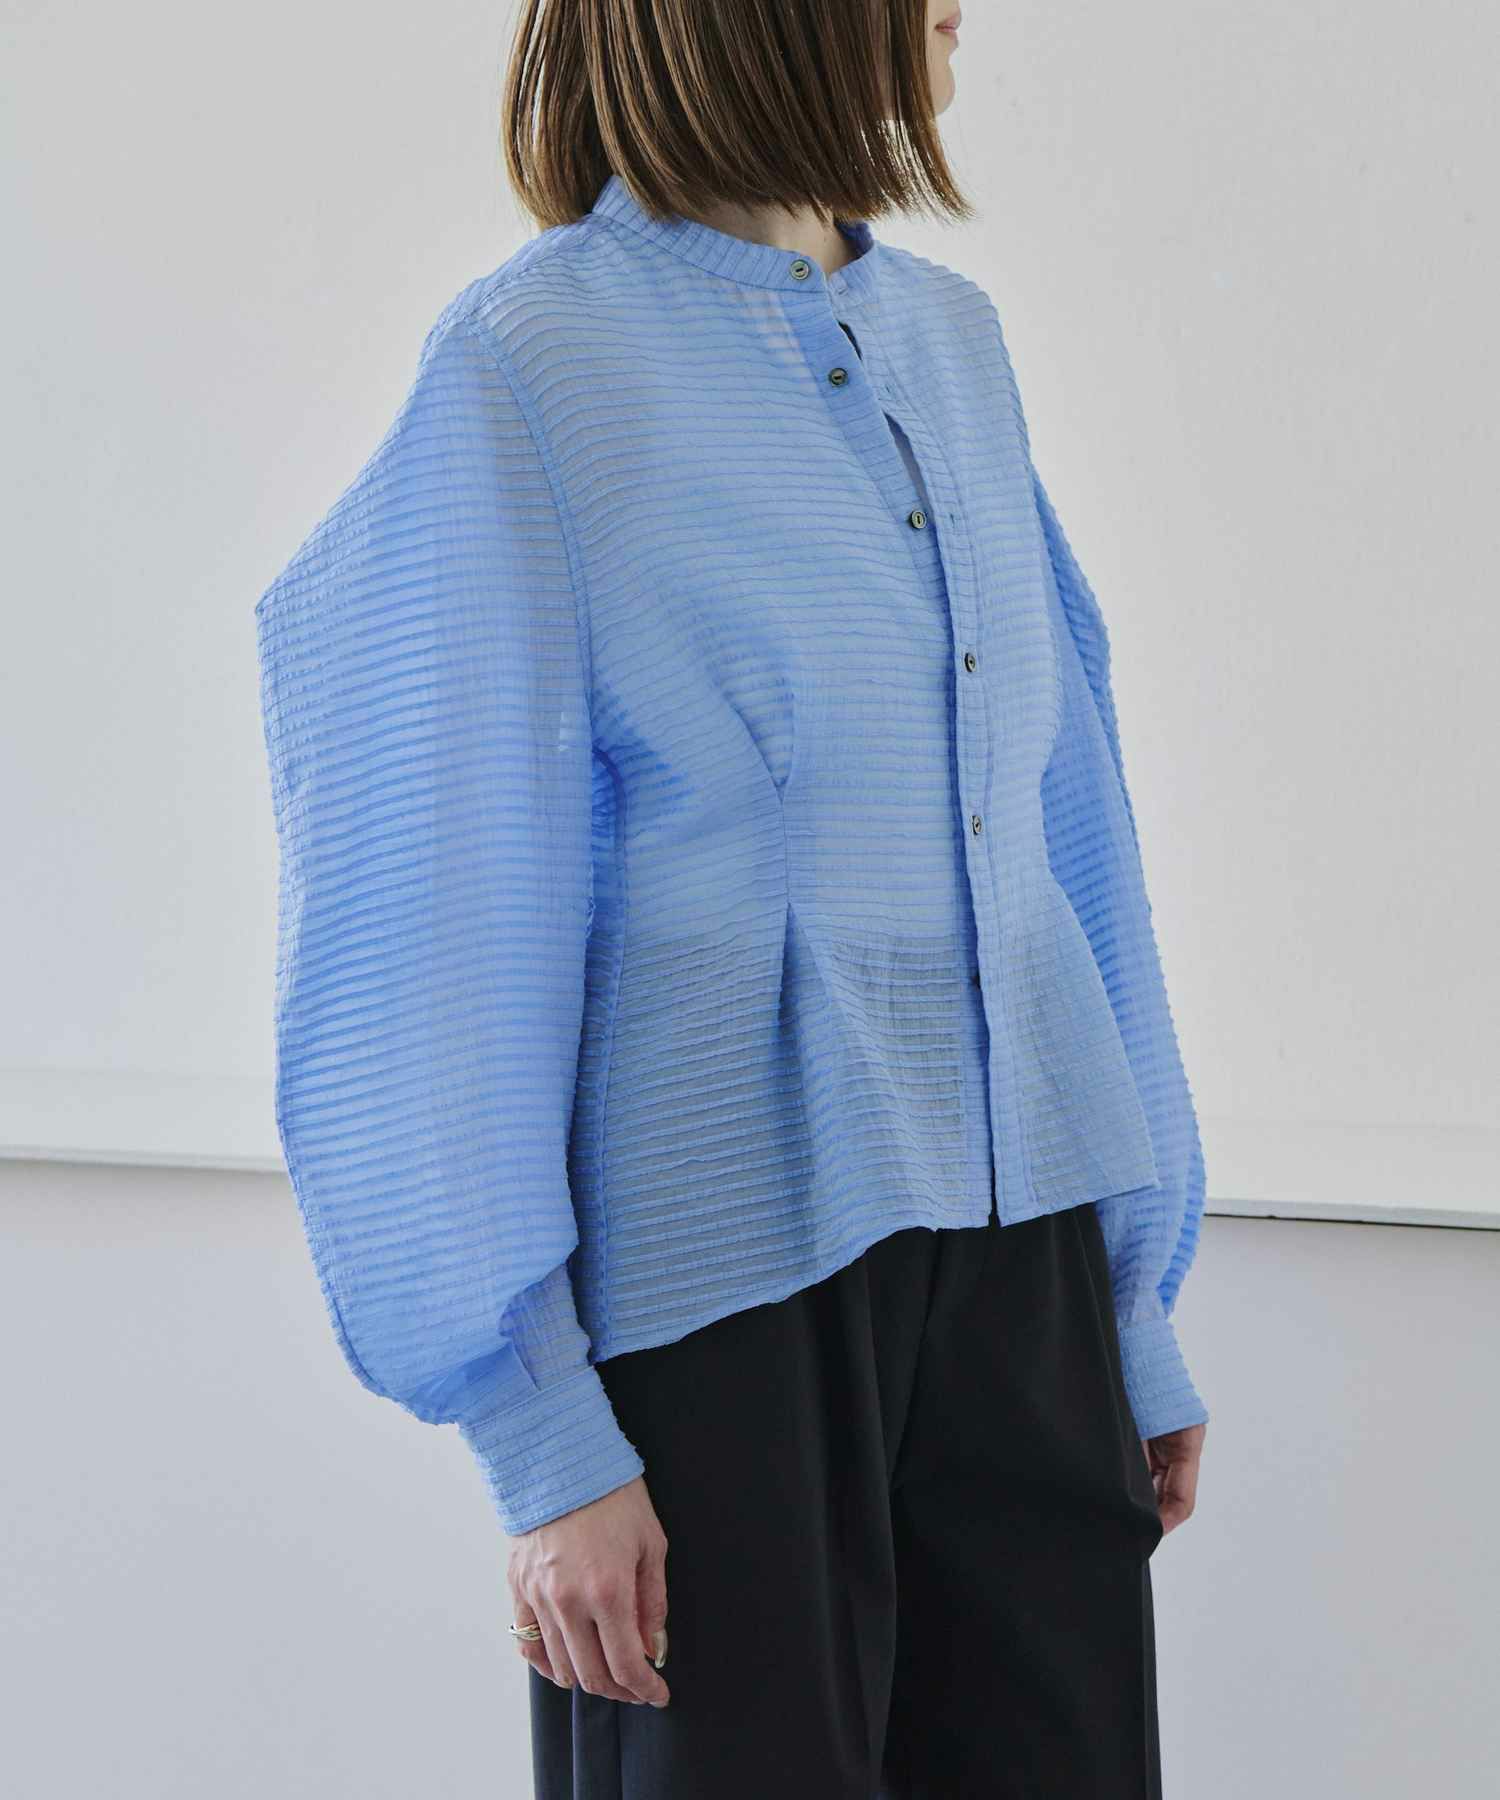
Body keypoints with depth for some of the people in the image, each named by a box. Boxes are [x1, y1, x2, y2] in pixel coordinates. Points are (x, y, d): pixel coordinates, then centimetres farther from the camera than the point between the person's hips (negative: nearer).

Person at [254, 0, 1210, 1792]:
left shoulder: (950, 339, 10)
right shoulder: (534, 366, -9)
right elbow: (437, 948, -10)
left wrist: (1138, 1300, 14)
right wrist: (542, 1438, -12)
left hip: (1016, 1251, 6)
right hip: (720, 1281, -6)